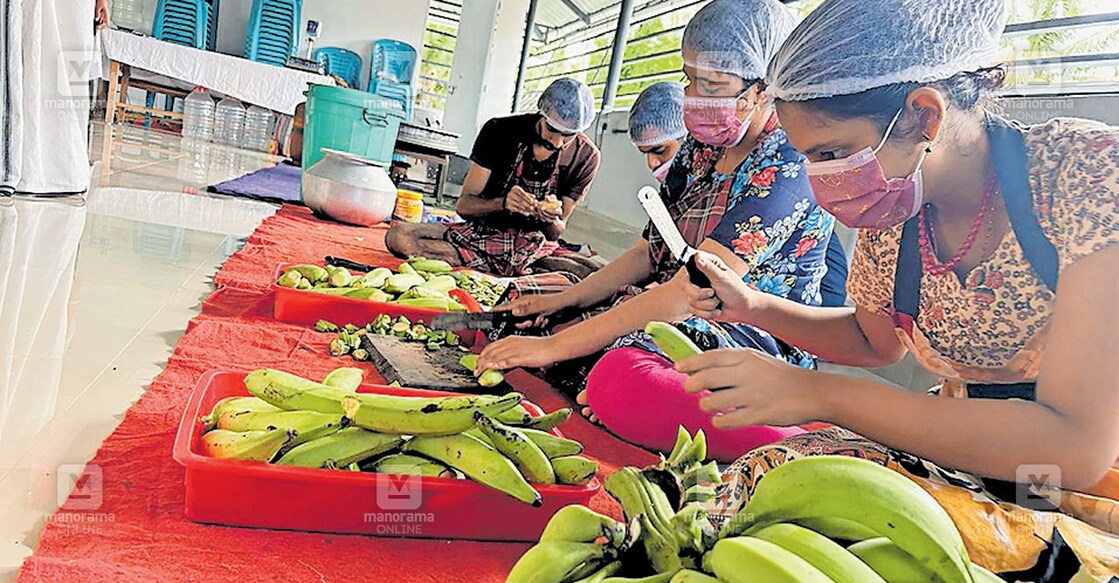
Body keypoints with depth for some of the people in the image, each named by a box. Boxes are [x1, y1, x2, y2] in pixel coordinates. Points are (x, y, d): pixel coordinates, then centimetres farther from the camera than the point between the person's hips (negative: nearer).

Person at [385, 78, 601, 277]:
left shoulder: (586, 156, -8)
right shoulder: (500, 131, -10)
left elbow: (556, 233, -2)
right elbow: (464, 205, -9)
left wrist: (552, 220, -27)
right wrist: (502, 203, -30)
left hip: (534, 245, 0)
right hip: (483, 232, 0)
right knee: (397, 237, -22)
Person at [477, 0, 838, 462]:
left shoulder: (788, 169, -18)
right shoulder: (702, 150, 8)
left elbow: (687, 293, -25)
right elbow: (648, 253, 14)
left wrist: (556, 345, -22)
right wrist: (567, 299, 1)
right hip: (674, 326, 8)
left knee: (620, 380, -38)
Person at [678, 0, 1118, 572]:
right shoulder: (889, 208, -5)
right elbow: (876, 339, 14)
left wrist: (819, 394, -29)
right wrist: (751, 305, -2)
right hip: (970, 452, 5)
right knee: (761, 478, -21)